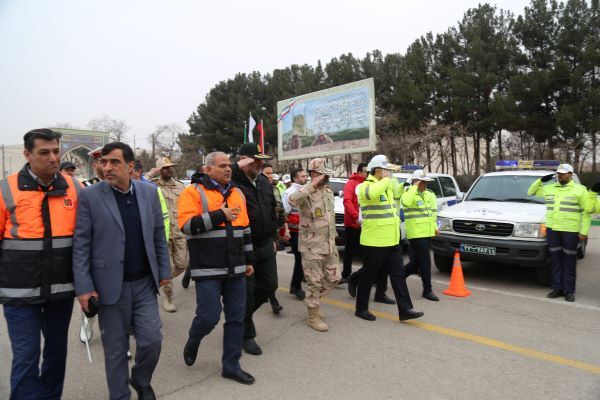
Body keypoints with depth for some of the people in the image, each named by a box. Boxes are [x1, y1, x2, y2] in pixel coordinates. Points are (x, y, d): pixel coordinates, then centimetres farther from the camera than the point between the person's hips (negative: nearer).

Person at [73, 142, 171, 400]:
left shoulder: (149, 192, 2)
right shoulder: (90, 196, -7)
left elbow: (159, 236, 7)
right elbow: (81, 244, -7)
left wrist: (164, 271, 7)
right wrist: (84, 287, -10)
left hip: (144, 283, 2)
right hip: (110, 286, -2)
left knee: (152, 340, 4)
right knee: (116, 349, 9)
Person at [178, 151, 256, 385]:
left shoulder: (237, 193, 14)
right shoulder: (194, 192, -5)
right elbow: (187, 225, -17)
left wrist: (248, 260, 17)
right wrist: (220, 215, -20)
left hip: (235, 269, 6)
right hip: (208, 269, -5)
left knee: (236, 318, 9)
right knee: (209, 317, -2)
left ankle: (231, 365, 24)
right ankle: (193, 342, 32)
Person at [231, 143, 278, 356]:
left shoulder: (264, 182, 9)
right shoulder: (233, 182, -14)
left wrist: (273, 237, 19)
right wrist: (238, 166, -29)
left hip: (265, 245, 7)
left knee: (269, 285, 13)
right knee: (246, 292, 6)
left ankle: (243, 313, 40)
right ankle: (247, 335, 27)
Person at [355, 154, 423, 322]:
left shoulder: (388, 186, 14)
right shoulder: (365, 186, -12)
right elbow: (372, 193, -37)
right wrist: (387, 179, -26)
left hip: (392, 241, 8)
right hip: (374, 242, -8)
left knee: (398, 275, 7)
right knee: (368, 275, 5)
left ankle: (405, 310, 12)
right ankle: (361, 309, 20)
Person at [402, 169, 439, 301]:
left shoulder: (429, 194, 15)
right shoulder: (409, 193, -9)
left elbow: (433, 211, 24)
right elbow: (406, 202, -34)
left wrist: (435, 227, 16)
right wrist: (414, 188, -24)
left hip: (428, 233, 8)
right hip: (416, 233, -8)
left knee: (417, 261, 14)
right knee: (425, 262, -6)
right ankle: (427, 290, 6)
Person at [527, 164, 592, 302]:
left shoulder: (580, 190, 0)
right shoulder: (549, 188, 11)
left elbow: (587, 211, -1)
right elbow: (531, 192, 22)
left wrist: (584, 231, -7)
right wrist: (541, 180, 6)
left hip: (570, 231, -4)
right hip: (552, 229, 4)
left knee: (569, 262, 3)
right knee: (556, 261, 9)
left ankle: (569, 291, 12)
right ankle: (557, 288, 17)